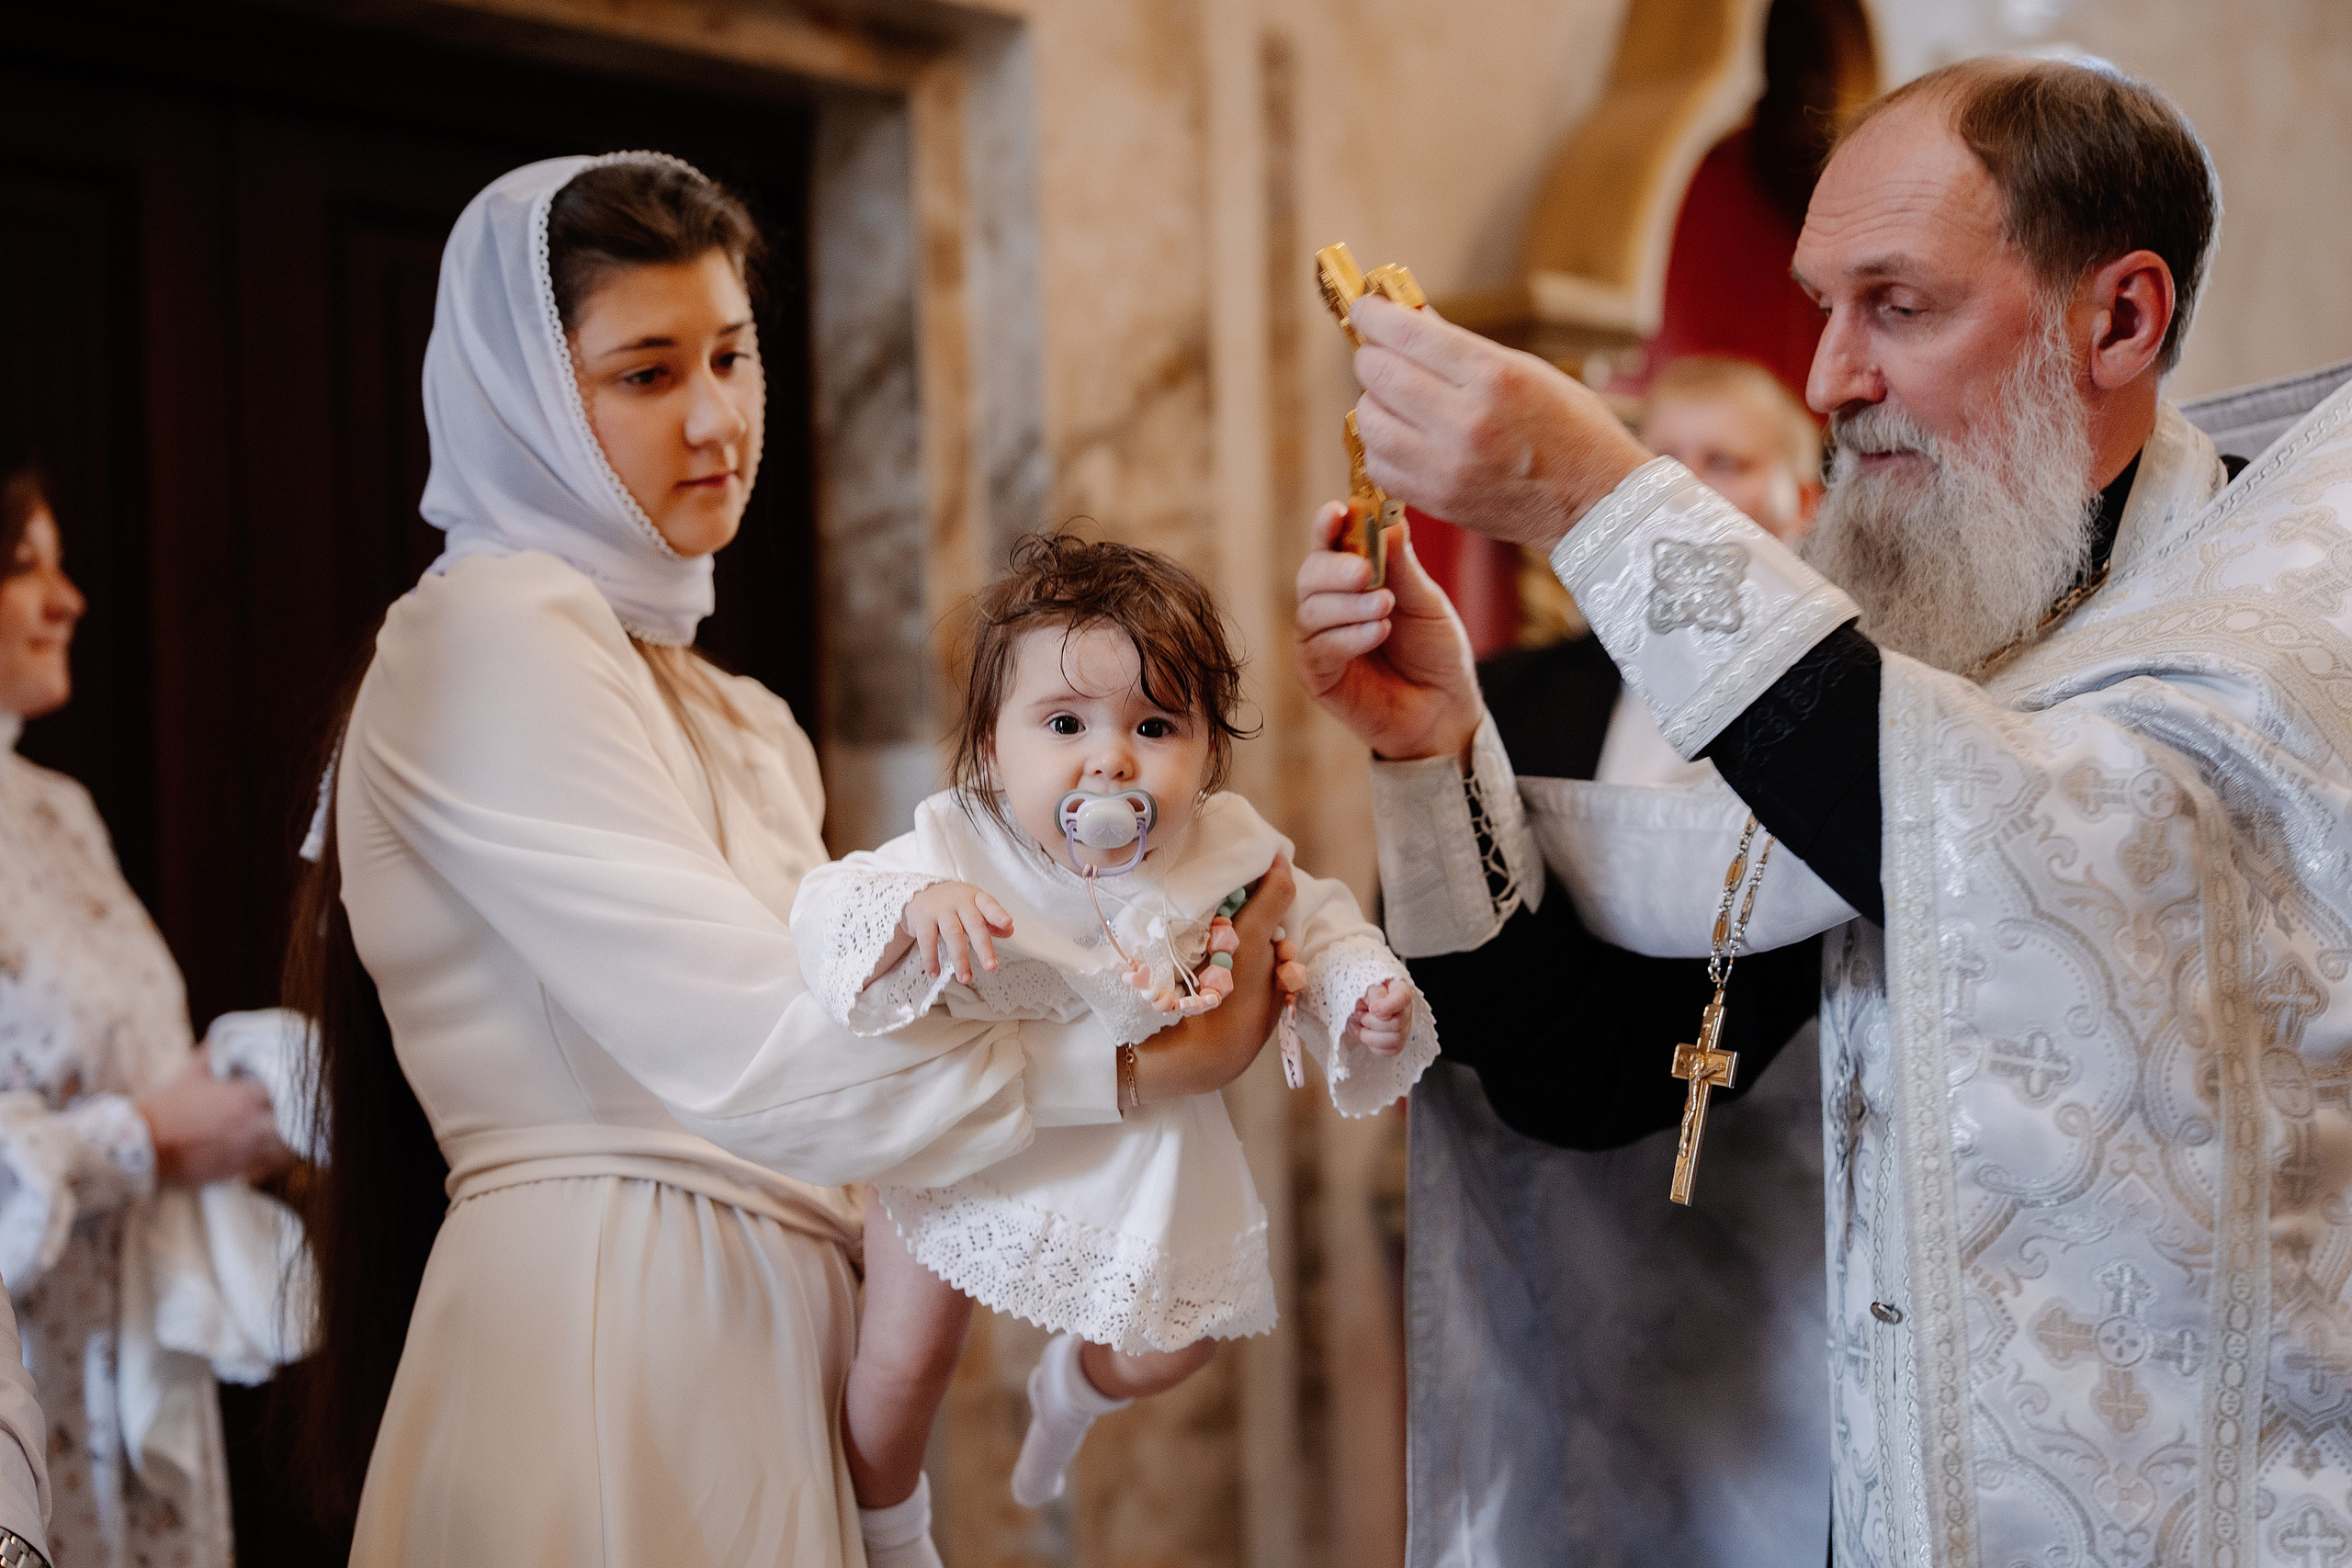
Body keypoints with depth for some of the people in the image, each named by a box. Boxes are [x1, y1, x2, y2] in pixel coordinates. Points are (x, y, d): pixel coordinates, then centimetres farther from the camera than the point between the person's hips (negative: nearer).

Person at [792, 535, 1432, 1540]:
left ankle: (1074, 1384, 51)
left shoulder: (1229, 857, -17)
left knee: (1175, 1346, 14)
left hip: (1144, 1148, 3)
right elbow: (825, 913, -31)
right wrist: (913, 911, -50)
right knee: (903, 1357, 4)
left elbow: (1316, 926, 0)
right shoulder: (961, 851, -26)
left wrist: (1365, 993, -19)